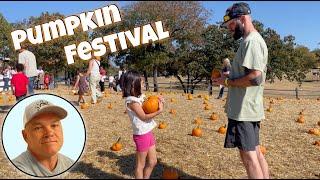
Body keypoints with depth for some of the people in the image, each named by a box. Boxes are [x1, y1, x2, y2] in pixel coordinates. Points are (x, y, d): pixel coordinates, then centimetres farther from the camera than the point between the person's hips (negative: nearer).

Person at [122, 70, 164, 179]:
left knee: (152, 162, 18)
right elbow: (144, 117, -18)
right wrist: (159, 111, -19)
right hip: (142, 135, -9)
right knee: (140, 165, 6)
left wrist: (157, 103, -3)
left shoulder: (138, 97, 9)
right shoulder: (132, 101, -17)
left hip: (148, 133, 9)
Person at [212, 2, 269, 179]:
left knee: (248, 156, -2)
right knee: (255, 152, 17)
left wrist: (227, 82, -13)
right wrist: (229, 78, 10)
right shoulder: (253, 40, 16)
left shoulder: (251, 41, -15)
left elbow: (255, 77, -25)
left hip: (244, 110, -10)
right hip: (249, 108, 10)